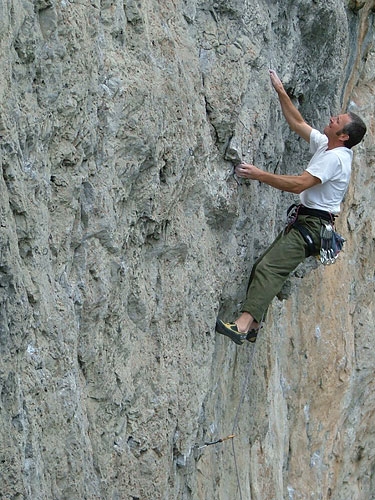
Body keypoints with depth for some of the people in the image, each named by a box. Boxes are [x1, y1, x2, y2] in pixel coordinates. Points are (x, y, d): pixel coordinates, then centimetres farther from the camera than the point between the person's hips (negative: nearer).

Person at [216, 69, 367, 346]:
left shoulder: (335, 158, -17)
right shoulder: (325, 145, 13)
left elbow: (299, 184, -25)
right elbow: (298, 122, 23)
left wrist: (259, 174, -25)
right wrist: (281, 91, 18)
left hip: (313, 226, -10)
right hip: (303, 221, 10)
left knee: (269, 268, -23)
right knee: (263, 266, 6)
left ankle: (242, 325, -33)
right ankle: (253, 326, 7)